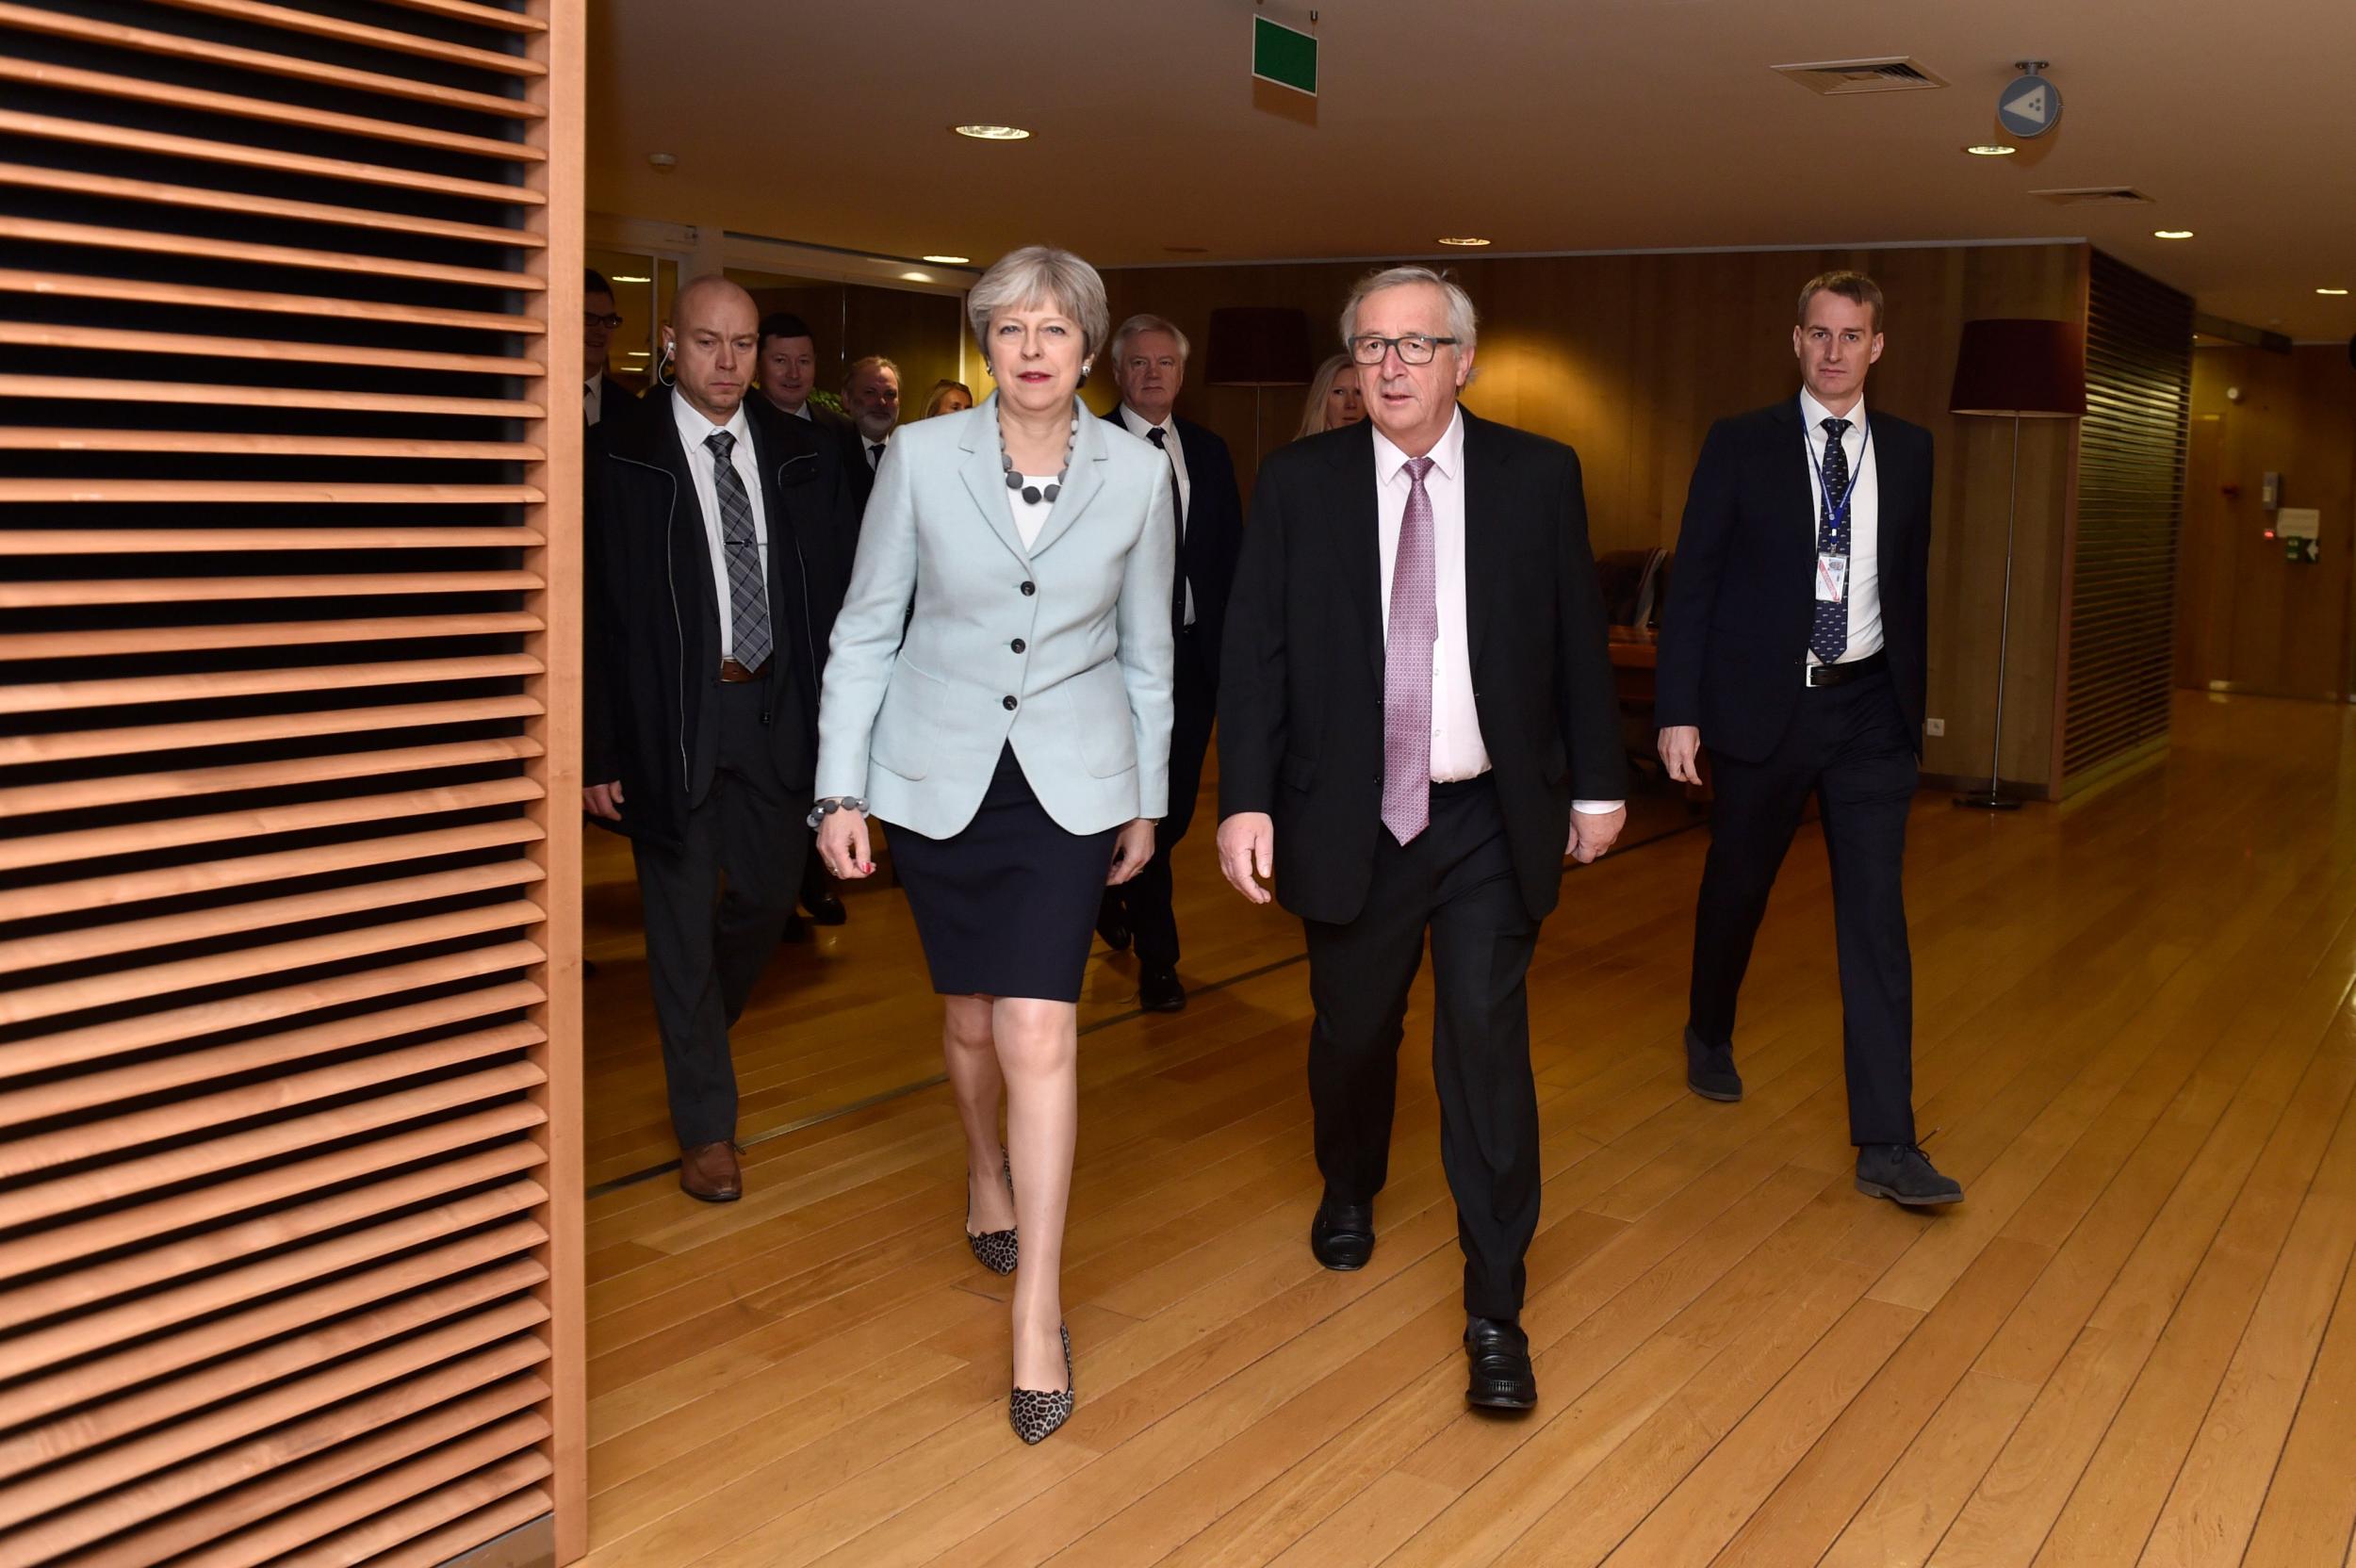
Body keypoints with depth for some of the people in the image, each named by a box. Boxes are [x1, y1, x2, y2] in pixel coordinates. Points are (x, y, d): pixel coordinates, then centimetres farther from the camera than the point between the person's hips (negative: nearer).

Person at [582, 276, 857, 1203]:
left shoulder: (803, 459, 3)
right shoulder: (619, 462, -8)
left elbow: (835, 596, 5)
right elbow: (597, 614, -7)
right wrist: (598, 752, -9)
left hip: (778, 708, 4)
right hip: (671, 713, -4)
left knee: (768, 895, 15)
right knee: (683, 915, 5)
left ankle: (701, 1023, 48)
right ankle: (707, 1125, 17)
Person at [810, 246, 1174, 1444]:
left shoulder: (1136, 472, -2)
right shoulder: (921, 456, -4)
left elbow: (1148, 649, 8)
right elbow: (866, 629, 1)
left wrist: (1147, 797, 12)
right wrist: (841, 789, -3)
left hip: (1069, 781, -1)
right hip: (937, 773, 1)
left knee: (1039, 1033, -11)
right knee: (972, 1018, 15)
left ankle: (1038, 1311, -2)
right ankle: (987, 1173, 47)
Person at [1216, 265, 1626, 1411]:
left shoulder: (1538, 477, 0)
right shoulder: (1298, 483, -1)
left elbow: (1578, 639, 5)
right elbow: (1255, 651, -3)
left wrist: (1597, 784, 6)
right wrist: (1245, 800, -10)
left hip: (1492, 821, -1)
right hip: (1351, 821, 1)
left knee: (1487, 1046, -3)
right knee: (1352, 1029, 15)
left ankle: (1496, 1311, 8)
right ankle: (1349, 1188, 47)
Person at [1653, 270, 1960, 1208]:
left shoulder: (1907, 451, 6)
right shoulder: (1739, 446, -3)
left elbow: (1910, 582, 13)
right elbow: (1692, 583, -5)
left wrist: (1912, 699, 12)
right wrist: (1678, 713, -11)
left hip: (1870, 712, 2)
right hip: (1761, 706, -1)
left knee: (1876, 915, -4)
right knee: (1736, 886, 15)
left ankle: (1885, 1145, -3)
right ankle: (1709, 1036, 44)